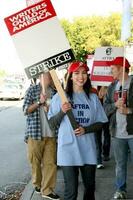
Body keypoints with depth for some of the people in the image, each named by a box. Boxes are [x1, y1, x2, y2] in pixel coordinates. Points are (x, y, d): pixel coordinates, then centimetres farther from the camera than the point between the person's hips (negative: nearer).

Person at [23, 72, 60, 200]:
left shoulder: (54, 91, 8)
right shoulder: (32, 89, -1)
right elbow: (25, 110, -3)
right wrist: (39, 102, -15)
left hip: (51, 133, 3)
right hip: (35, 132, -2)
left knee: (50, 162, 0)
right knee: (35, 161, 8)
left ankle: (47, 190, 9)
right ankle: (37, 184, 29)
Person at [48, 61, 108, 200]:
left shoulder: (93, 98, 6)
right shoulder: (60, 97, -3)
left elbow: (100, 123, 9)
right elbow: (52, 124, 0)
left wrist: (85, 129, -10)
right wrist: (62, 112, -18)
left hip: (88, 150, 4)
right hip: (68, 150, -3)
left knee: (90, 187, 16)